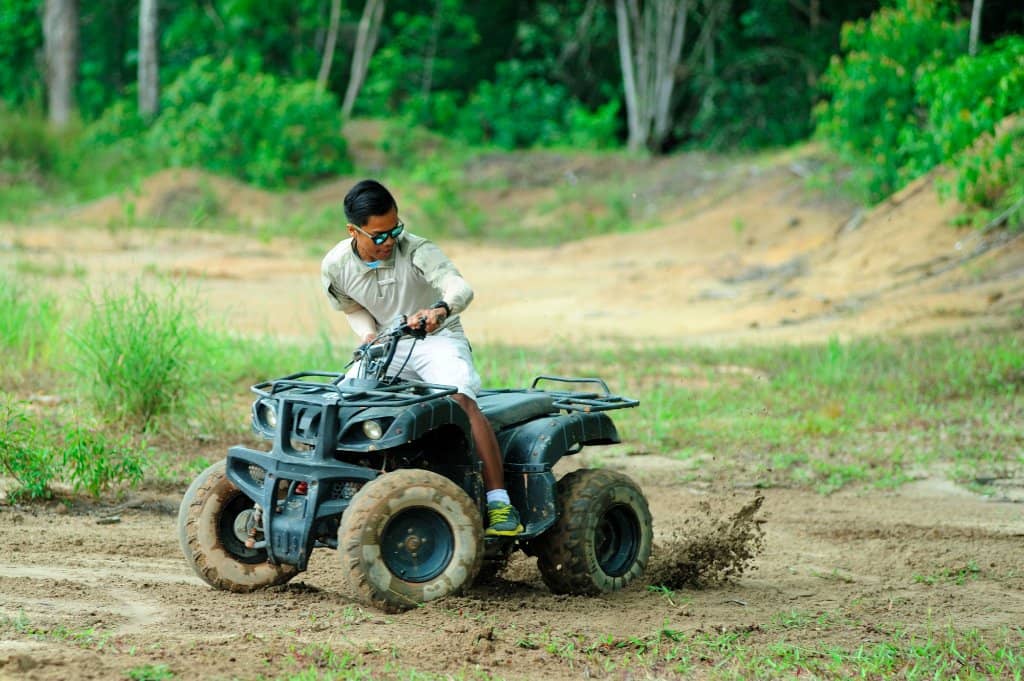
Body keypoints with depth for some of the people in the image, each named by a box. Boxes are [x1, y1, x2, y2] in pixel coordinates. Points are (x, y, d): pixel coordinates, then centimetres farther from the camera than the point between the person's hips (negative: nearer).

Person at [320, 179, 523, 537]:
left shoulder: (416, 251, -22)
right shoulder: (335, 268, -9)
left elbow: (460, 288, -37)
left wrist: (441, 308, -60)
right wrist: (369, 334, -10)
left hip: (438, 340, -4)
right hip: (386, 346, 4)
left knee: (462, 400, -30)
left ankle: (499, 503, -30)